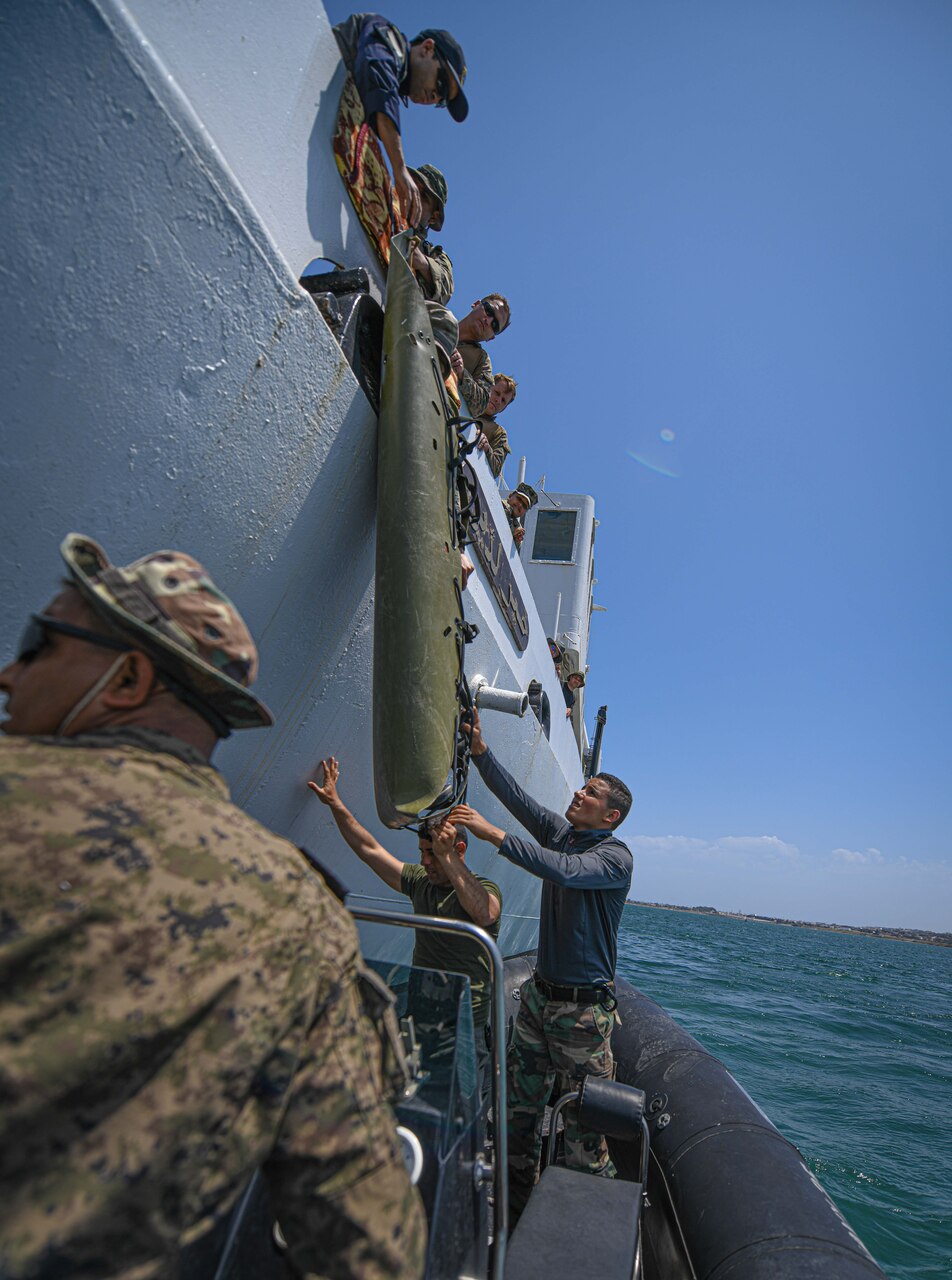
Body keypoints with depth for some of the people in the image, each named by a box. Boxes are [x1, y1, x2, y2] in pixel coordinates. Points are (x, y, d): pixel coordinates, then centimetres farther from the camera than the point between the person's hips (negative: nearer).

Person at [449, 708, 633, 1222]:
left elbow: (565, 871, -34)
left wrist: (493, 834, -39)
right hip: (538, 995, 7)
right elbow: (517, 797, -2)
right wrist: (480, 749, -13)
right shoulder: (560, 832, 5)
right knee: (519, 1107, 14)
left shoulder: (615, 856, -16)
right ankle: (514, 1204, 30)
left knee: (582, 1125, 2)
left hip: (583, 1008, -7)